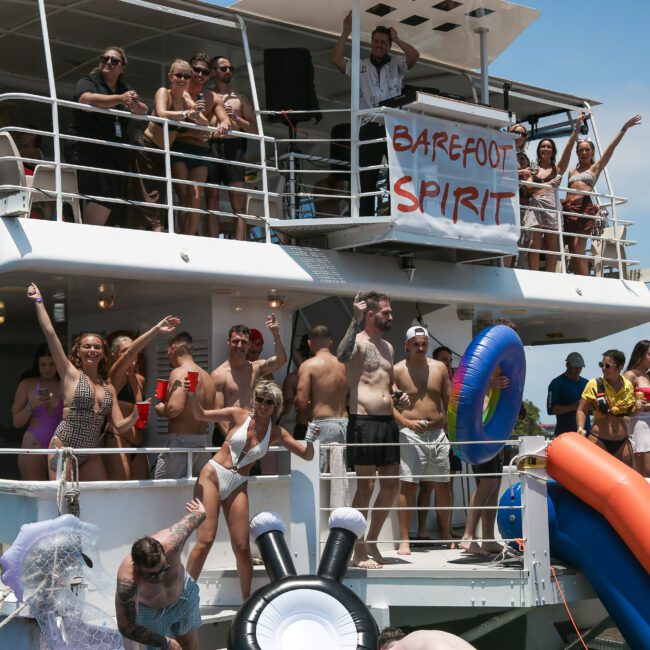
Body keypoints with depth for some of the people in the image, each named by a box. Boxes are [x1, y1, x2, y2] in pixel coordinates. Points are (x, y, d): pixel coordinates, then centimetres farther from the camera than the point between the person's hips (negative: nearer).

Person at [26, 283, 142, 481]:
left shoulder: (109, 388, 13)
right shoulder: (71, 374, 1)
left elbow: (120, 426, 8)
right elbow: (50, 333, -4)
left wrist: (135, 416, -12)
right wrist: (38, 301, -1)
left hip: (90, 455, 5)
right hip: (63, 447, -5)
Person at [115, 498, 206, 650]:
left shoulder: (170, 542, -40)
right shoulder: (127, 580, -45)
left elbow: (198, 515, -19)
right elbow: (127, 629, -35)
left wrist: (200, 512, 8)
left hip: (183, 597, 3)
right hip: (148, 611, -3)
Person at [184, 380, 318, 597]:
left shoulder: (277, 433, 3)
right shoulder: (239, 415, -2)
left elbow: (307, 455, 5)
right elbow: (200, 415, 5)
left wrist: (310, 440, -16)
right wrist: (192, 395, -14)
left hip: (238, 487, 2)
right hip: (212, 476, -2)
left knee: (242, 547, -2)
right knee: (205, 541, -13)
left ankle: (247, 602, 14)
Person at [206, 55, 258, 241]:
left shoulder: (240, 98, 18)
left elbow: (254, 130, 13)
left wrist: (236, 119, -3)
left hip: (234, 148, 1)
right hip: (211, 147, -1)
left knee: (238, 203, -7)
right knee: (211, 199, -3)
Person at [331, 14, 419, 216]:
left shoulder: (396, 64, 8)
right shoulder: (360, 66, 10)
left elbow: (415, 55, -8)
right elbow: (335, 59, -1)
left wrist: (397, 39, 0)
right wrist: (346, 33, -2)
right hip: (369, 128, 1)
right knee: (367, 175, 3)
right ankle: (365, 218, 7)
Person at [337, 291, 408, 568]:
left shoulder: (387, 347, 19)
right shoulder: (358, 342, -7)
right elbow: (342, 356, -32)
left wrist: (399, 396, 12)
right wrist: (355, 319, -32)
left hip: (388, 421, 8)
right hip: (363, 422, -8)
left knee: (391, 485, 10)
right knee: (365, 486, -5)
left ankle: (372, 542, 24)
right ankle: (359, 551, 5)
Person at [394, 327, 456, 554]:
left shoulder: (439, 368, 11)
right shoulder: (397, 370, -1)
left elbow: (449, 400, 15)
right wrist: (406, 422, -20)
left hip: (438, 433, 4)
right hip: (410, 434, -4)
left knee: (443, 485, 10)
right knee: (408, 485, -8)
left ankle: (446, 534, 24)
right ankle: (404, 540, -4)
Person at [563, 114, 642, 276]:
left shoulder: (595, 167, 12)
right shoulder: (572, 172, 25)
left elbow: (610, 149, 4)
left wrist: (624, 129, -2)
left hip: (584, 207, -5)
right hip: (569, 208, 5)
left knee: (578, 248, -17)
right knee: (573, 250, -2)